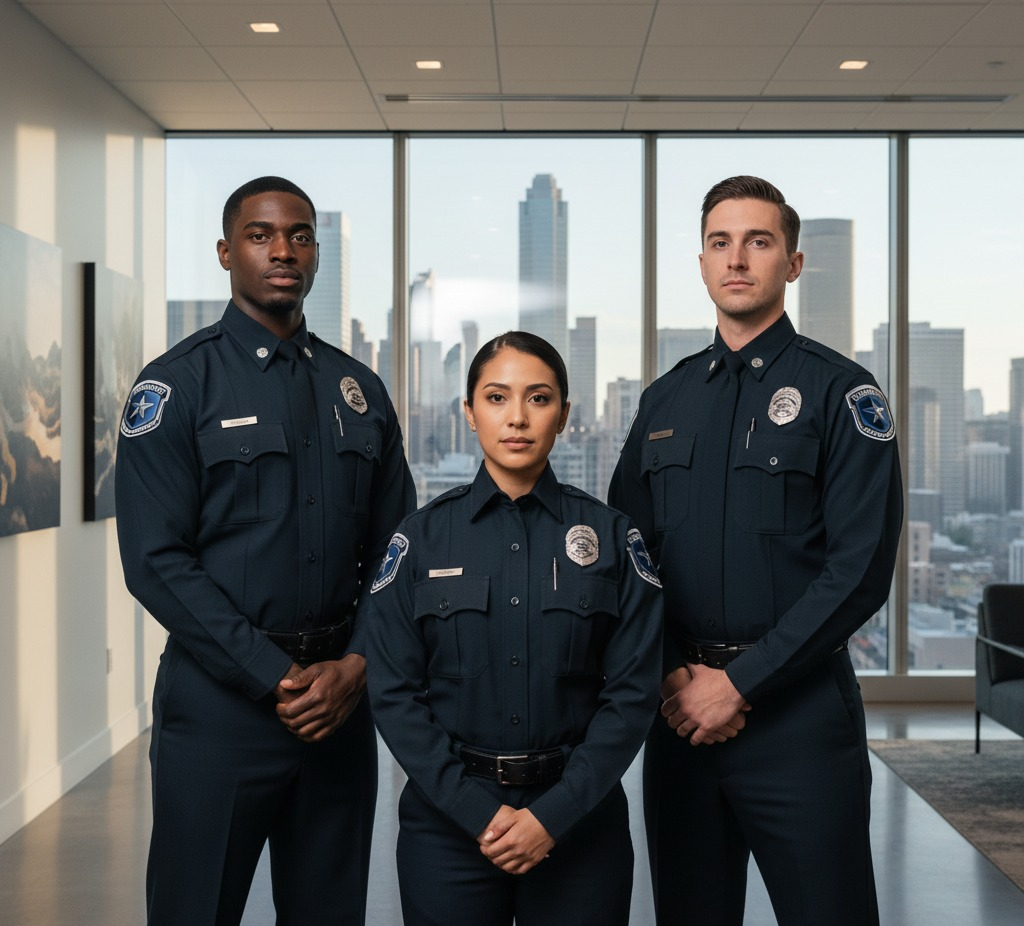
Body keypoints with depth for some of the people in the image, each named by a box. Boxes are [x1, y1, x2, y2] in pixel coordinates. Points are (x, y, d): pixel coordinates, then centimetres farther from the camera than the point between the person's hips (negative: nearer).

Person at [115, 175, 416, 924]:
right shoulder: (177, 384, -5)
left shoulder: (359, 389, 9)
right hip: (220, 703, -4)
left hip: (343, 698, 4)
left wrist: (357, 665, -7)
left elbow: (396, 547, 8)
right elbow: (157, 562, -12)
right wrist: (277, 680, -15)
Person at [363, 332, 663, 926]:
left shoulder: (612, 536, 0)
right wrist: (476, 810, -12)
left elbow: (634, 691, -5)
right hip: (449, 822, 0)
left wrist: (554, 816, -12)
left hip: (578, 822, 0)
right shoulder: (422, 538, 1)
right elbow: (394, 692, -3)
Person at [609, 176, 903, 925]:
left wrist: (740, 682, -14)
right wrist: (673, 674, -5)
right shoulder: (666, 401, 11)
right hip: (680, 708, 5)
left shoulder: (839, 392, -4)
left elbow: (860, 567, -12)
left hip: (799, 707, -4)